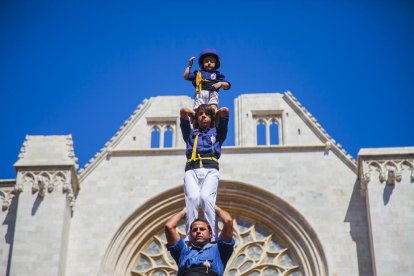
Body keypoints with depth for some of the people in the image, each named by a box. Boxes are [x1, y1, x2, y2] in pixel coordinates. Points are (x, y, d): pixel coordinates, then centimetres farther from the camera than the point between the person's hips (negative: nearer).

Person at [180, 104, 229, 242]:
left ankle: (213, 238, -34)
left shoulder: (216, 132, 29)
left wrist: (214, 114, 23)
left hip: (210, 169, -1)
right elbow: (183, 111, 22)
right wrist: (194, 114, 24)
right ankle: (189, 238, -33)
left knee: (206, 197, -27)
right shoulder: (190, 133, 32)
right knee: (193, 198, -26)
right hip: (192, 170, 1)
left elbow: (225, 111, 20)